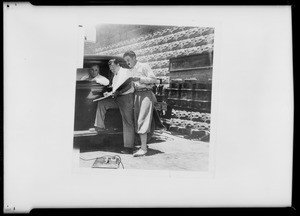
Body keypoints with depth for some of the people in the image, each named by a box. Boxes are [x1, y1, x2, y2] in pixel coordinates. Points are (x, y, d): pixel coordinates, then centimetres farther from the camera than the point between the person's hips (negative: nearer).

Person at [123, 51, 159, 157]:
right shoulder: (130, 71, 21)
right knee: (137, 121, 5)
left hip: (145, 94, -7)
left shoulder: (144, 66, 1)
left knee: (142, 121, -13)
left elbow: (154, 79, -7)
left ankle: (144, 148, -12)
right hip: (136, 94, 7)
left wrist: (140, 79, -14)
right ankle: (142, 145, 12)